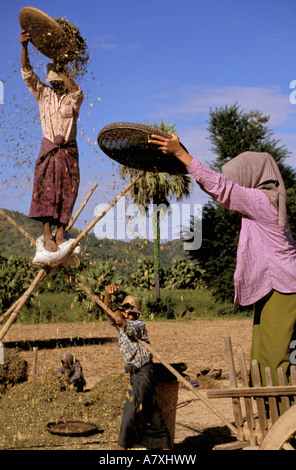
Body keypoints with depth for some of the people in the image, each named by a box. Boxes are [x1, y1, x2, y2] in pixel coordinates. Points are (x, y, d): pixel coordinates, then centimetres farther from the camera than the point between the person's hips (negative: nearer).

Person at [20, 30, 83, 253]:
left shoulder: (73, 98, 0)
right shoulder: (43, 93, 5)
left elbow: (77, 92, -25)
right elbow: (27, 73, -6)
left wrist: (60, 70, -29)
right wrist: (24, 46, -21)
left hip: (69, 150, 0)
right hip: (48, 148, 0)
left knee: (67, 191, -1)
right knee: (45, 189, -8)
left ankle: (60, 234, 5)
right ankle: (47, 235, -9)